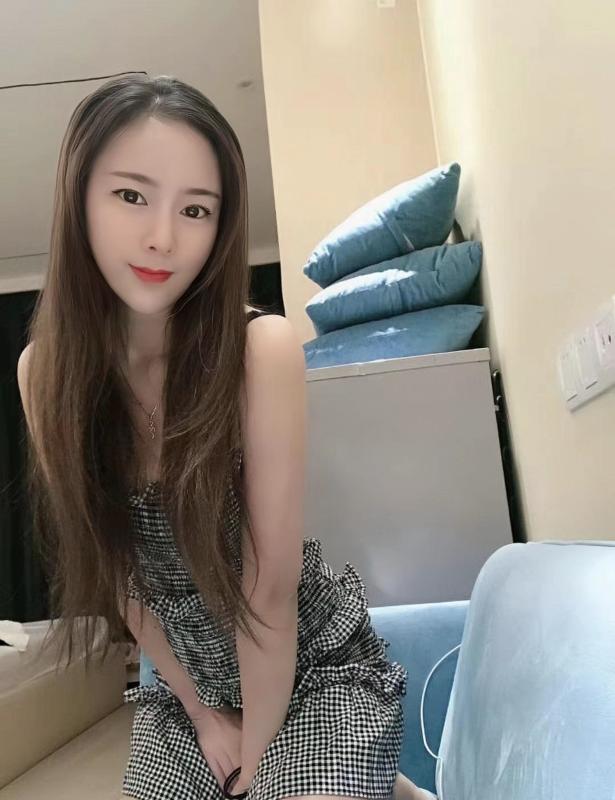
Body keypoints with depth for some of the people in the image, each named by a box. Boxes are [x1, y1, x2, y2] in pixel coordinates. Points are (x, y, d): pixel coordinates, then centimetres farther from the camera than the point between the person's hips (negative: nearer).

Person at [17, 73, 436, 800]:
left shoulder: (260, 348, -26)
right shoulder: (44, 370, -12)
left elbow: (270, 580, -20)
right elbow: (111, 564, -6)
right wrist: (199, 711, 0)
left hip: (318, 673, -3)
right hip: (183, 688, 4)